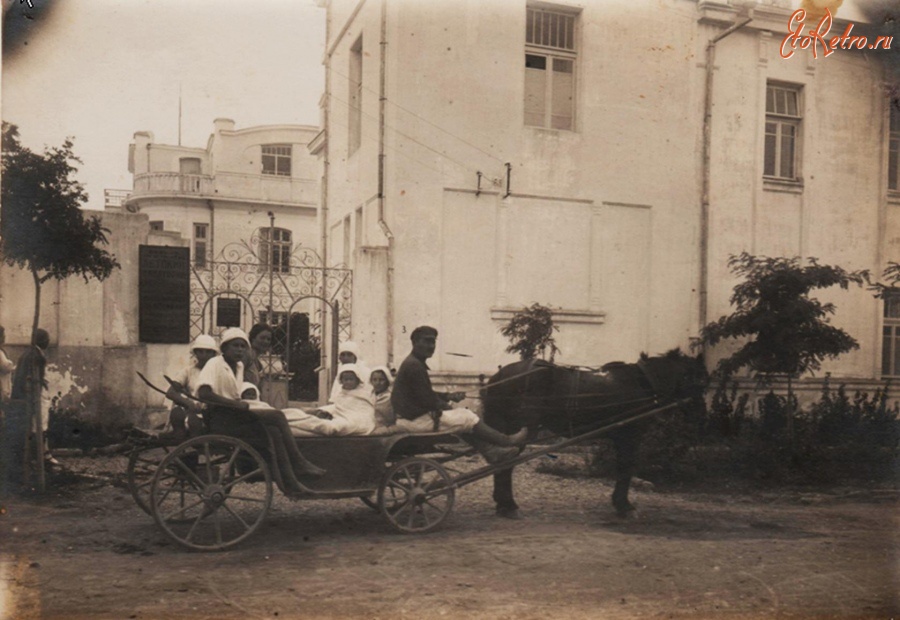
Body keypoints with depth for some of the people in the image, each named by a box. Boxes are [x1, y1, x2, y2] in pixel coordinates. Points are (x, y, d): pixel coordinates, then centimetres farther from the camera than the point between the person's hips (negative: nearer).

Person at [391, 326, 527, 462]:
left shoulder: (412, 363, 14)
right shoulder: (414, 365, -19)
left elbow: (426, 394, 21)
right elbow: (426, 399, -21)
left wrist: (448, 397, 9)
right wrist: (445, 405, -4)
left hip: (414, 414, 10)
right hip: (416, 419, -10)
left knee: (463, 416, 12)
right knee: (468, 418, -6)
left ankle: (491, 452, 8)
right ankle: (507, 441, 6)